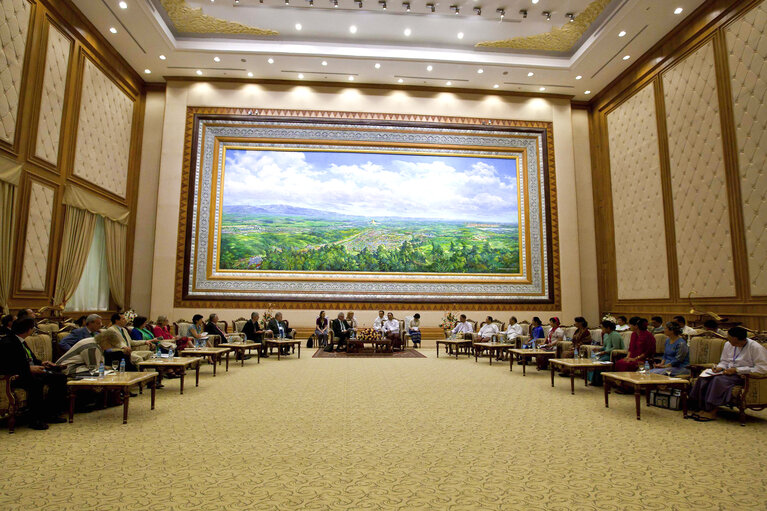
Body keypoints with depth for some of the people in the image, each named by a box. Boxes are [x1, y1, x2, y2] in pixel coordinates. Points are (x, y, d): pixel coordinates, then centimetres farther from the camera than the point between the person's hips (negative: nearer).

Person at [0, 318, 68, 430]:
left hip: (31, 370, 10)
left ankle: (51, 413, 1)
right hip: (18, 377, -10)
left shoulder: (21, 341, 14)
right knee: (37, 382, -38)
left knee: (60, 377, -4)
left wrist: (40, 363, 7)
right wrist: (29, 369, -24)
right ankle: (35, 419, -25)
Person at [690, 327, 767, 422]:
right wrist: (719, 367, -2)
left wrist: (736, 370, -20)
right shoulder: (728, 344, 10)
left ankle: (712, 412, -25)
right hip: (729, 372, 7)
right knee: (703, 379, -20)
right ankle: (703, 408, -19)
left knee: (719, 380, -34)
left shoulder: (756, 348, -12)